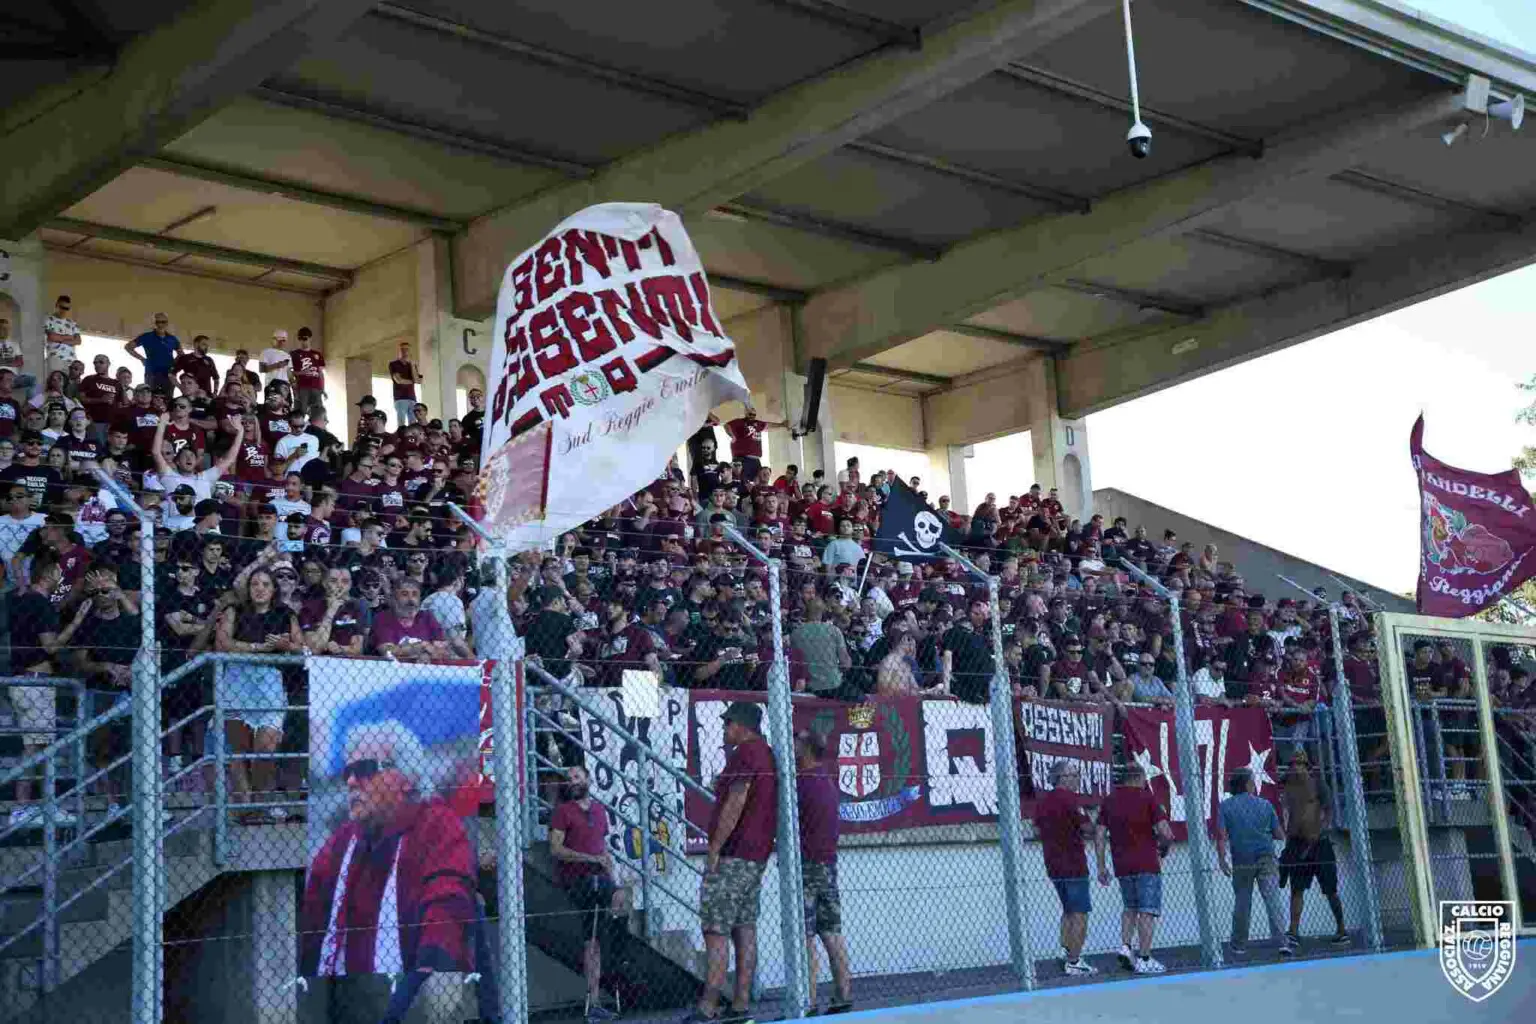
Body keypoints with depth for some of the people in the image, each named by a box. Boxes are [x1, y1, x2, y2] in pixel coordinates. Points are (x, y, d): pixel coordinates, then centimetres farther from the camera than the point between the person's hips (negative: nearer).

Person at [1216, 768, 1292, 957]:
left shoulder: (1225, 806, 1)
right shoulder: (1265, 805, 4)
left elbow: (1221, 835, -9)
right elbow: (1280, 835, 6)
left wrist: (1222, 859, -9)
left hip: (1241, 862, 1)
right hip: (1266, 859, -1)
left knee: (1242, 903, 13)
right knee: (1273, 900, -6)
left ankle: (1239, 944, 20)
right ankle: (1282, 942, -17)